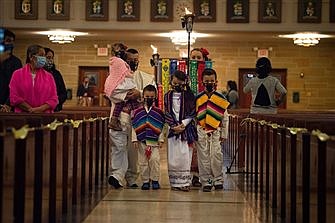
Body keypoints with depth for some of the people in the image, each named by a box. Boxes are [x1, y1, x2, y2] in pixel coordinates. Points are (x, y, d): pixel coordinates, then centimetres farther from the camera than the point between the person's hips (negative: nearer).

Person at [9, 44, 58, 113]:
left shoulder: (48, 76, 11)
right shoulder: (17, 74, 8)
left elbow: (54, 99, 6)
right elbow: (14, 98, 1)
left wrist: (41, 109, -12)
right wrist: (31, 109, -10)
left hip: (44, 115, 1)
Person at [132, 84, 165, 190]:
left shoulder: (159, 112, 4)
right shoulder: (137, 112, 6)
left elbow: (162, 127, 5)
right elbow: (134, 127, 6)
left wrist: (161, 140, 0)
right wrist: (135, 139, 0)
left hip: (154, 141, -1)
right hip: (141, 141, 1)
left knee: (154, 160, -7)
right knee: (143, 162, 5)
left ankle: (155, 180, 6)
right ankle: (145, 181, 15)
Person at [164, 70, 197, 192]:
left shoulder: (189, 96, 3)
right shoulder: (168, 96, 7)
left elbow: (192, 113, -1)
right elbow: (167, 113, 2)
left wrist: (182, 125, -12)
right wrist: (174, 126, -10)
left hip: (186, 128, -1)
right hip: (172, 128, 1)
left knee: (185, 155, -4)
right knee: (173, 156, -1)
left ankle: (185, 182, 1)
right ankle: (175, 182, 4)